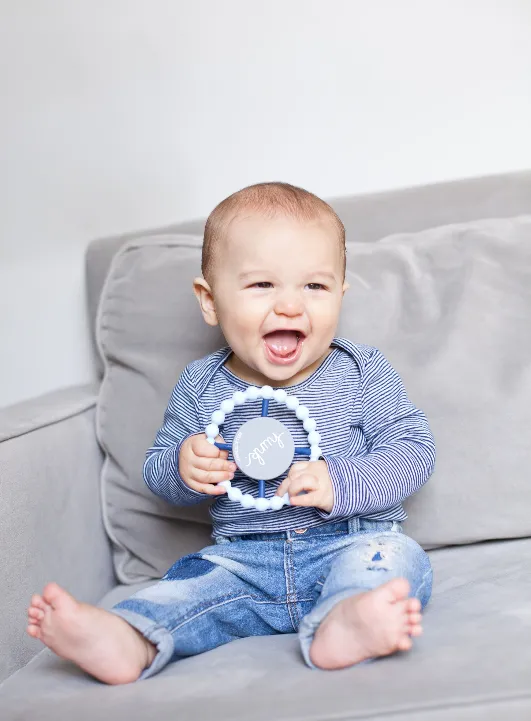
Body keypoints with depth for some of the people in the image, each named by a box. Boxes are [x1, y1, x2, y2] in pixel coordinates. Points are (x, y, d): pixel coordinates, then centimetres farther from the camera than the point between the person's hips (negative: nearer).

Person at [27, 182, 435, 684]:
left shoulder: (362, 374, -3)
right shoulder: (200, 388, 2)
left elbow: (413, 451, -5)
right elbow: (157, 468, 10)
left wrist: (341, 482, -22)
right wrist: (182, 467, -15)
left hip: (351, 543, -3)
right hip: (243, 559, 3)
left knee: (394, 557, -31)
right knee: (192, 582, -19)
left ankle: (342, 627, -58)